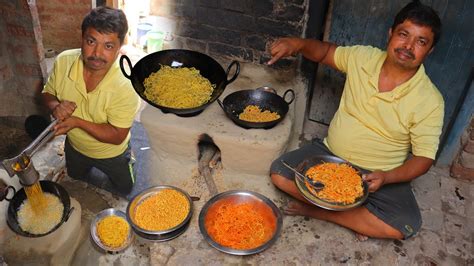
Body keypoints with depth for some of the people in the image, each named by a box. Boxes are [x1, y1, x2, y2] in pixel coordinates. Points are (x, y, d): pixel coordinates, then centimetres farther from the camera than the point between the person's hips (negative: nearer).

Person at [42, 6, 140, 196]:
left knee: (125, 191, 26)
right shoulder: (63, 61, -25)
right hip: (74, 148, 4)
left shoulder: (125, 87, -38)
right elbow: (48, 93, -6)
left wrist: (78, 122, -38)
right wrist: (55, 106, -29)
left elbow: (117, 136, -29)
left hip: (111, 154, -3)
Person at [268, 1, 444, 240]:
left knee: (406, 226, -26)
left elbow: (423, 158, -11)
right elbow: (326, 51, 9)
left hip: (379, 175, -2)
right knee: (279, 172, -17)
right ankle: (354, 216, -8)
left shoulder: (430, 101, -15)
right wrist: (297, 44, -13)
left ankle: (317, 209, -11)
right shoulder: (363, 57, -7)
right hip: (330, 154, 2)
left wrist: (386, 177, -29)